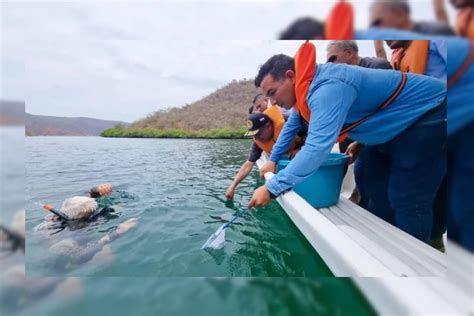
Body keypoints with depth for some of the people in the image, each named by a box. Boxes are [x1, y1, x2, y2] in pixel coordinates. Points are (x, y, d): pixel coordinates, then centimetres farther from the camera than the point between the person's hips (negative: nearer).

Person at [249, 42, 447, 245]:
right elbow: (291, 126, 9)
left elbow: (317, 148, -44)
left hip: (427, 114, -9)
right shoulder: (307, 87, -3)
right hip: (396, 125, 9)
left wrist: (272, 189, -40)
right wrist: (273, 160, 7)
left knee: (408, 201, -9)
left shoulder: (326, 88, -34)